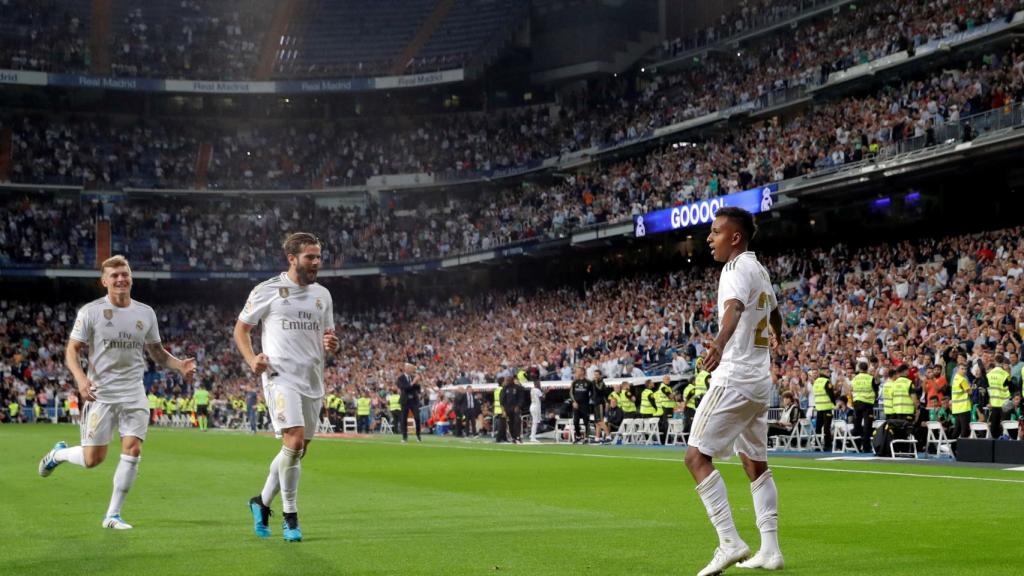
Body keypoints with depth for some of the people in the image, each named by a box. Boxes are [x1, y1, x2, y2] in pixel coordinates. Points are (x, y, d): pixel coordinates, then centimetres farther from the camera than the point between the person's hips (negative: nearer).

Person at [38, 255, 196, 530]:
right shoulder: (90, 311, -4)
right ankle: (59, 453, 33)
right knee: (93, 459, -2)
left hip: (134, 394, 3)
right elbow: (72, 350, -3)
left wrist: (179, 365, -3)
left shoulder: (146, 313, 7)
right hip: (100, 394, -3)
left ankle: (113, 515, 3)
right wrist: (80, 378, -21)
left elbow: (157, 352, 16)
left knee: (132, 450, -9)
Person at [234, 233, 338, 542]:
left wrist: (331, 344, -4)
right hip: (281, 376, -6)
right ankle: (290, 517, -7)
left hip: (312, 380, 6)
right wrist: (252, 359, -12)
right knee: (294, 441, -20)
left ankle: (263, 502, 32)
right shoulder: (267, 291, -2)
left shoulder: (322, 295, 12)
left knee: (298, 450, 10)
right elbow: (241, 329, 6)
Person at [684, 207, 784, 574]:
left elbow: (734, 308, -34)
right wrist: (776, 336, 60)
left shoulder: (737, 269, -11)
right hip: (760, 382, 10)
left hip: (734, 379, -10)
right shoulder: (760, 270, 16)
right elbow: (773, 311, 37)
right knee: (755, 464, 15)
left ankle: (730, 542, -17)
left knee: (697, 457, -9)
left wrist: (720, 343, -54)